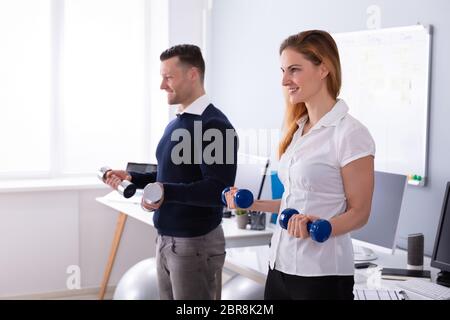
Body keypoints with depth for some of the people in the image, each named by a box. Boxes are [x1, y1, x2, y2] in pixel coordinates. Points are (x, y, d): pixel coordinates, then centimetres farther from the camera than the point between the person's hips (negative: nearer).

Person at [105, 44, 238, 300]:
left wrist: (167, 192, -35)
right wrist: (132, 178, 9)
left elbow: (219, 191, -24)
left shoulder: (214, 126, -16)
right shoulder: (175, 124, 12)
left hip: (196, 244, -8)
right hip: (165, 240, 8)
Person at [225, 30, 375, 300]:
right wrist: (253, 205, 14)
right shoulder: (298, 129, 10)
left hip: (322, 273, -7)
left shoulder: (350, 133, -13)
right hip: (280, 265, 7)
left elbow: (359, 212, -12)